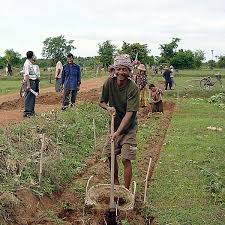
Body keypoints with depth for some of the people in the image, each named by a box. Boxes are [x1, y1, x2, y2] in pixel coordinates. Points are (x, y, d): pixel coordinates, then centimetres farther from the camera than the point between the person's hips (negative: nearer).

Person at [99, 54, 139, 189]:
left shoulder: (133, 88, -23)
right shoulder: (109, 83, -10)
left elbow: (129, 113, -27)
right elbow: (102, 102, 4)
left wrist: (118, 132, -34)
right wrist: (108, 107, -19)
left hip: (128, 128, -5)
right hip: (114, 125, 5)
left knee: (126, 159, -6)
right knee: (110, 155, 13)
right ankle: (116, 183, 35)